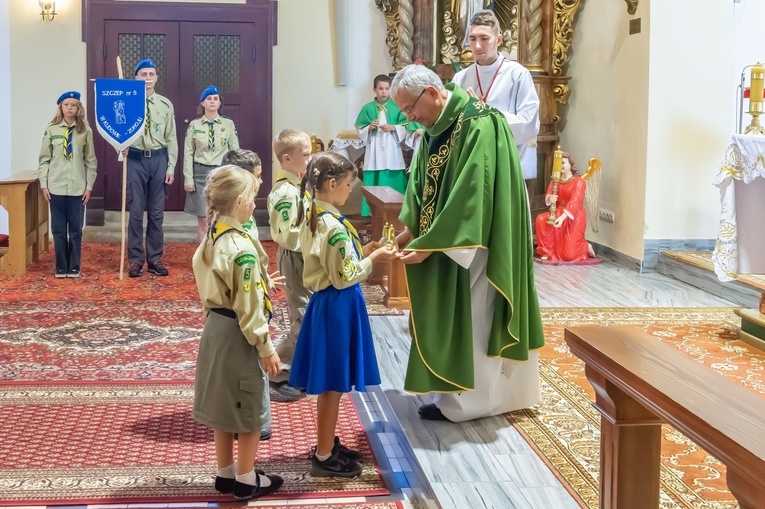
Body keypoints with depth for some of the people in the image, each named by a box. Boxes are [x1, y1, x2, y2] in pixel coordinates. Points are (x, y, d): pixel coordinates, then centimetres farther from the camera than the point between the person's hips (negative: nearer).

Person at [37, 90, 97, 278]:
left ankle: (74, 267, 14)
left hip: (78, 188, 0)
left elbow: (90, 161, 3)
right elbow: (44, 159, 4)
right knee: (59, 229, 5)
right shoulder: (52, 130, 1)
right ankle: (61, 268, 13)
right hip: (56, 187, 0)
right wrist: (44, 184, -2)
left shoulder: (85, 131, 1)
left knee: (76, 229, 4)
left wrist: (89, 186, 0)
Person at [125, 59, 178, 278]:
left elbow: (171, 138, 5)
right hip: (135, 159, -2)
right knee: (136, 211, 2)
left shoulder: (165, 104, 5)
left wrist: (171, 167, -1)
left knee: (156, 212, 8)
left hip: (159, 159, 2)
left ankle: (155, 259, 16)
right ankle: (135, 260, 11)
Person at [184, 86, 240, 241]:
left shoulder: (228, 124, 2)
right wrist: (188, 178, -5)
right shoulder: (194, 125, 2)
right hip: (200, 172, 0)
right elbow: (188, 153, 2)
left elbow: (235, 152, 3)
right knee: (203, 219, 3)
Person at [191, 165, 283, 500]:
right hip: (237, 335, -9)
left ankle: (226, 473, 31)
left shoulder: (210, 239, 3)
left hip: (215, 328, 9)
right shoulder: (241, 248, -24)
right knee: (250, 410, 6)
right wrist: (266, 347, -14)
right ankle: (246, 481, 17)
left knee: (224, 405, 19)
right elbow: (249, 308, -21)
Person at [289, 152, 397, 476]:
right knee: (333, 385, 3)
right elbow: (344, 277, -20)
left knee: (329, 384, 20)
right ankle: (324, 457, 14)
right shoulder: (334, 227, -23)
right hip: (338, 306, -9)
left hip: (323, 302, 9)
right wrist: (373, 259, -9)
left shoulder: (311, 216, 5)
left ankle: (328, 444, 32)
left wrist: (361, 252, 9)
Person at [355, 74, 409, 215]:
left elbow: (405, 128, 4)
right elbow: (359, 130, 6)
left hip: (392, 151, 0)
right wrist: (369, 128, -12)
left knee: (393, 182, -1)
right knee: (374, 183, -2)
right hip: (374, 151, 0)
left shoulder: (396, 107, 4)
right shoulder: (368, 108, 5)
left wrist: (393, 128, -12)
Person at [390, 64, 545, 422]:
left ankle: (467, 401, 12)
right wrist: (409, 231, -7)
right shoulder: (435, 127, 7)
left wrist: (428, 245, -25)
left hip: (474, 245, -9)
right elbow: (421, 188, 8)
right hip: (451, 241, 9)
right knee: (457, 318, 15)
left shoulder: (478, 126, -22)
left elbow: (467, 196, -26)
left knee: (470, 320, 0)